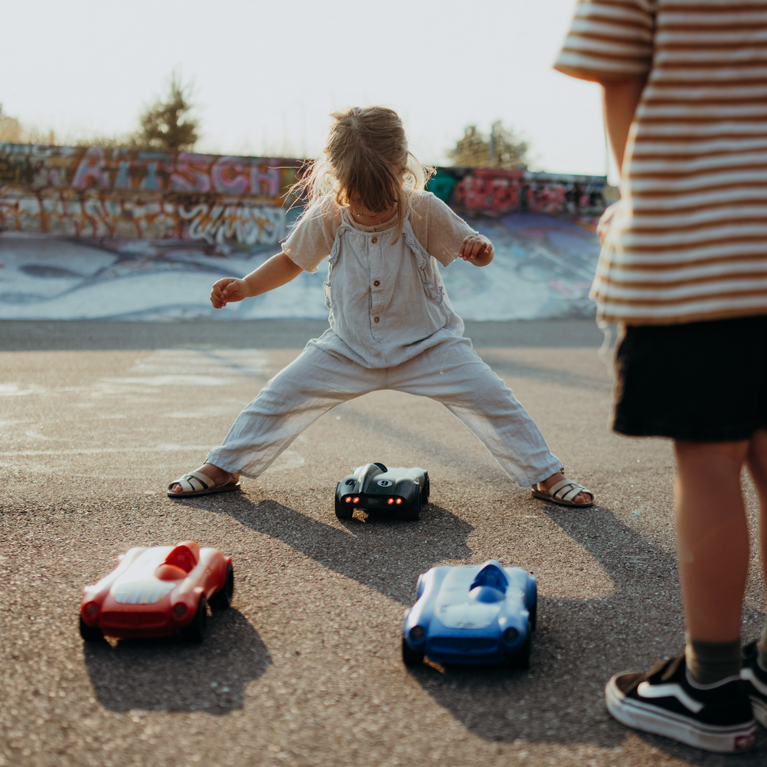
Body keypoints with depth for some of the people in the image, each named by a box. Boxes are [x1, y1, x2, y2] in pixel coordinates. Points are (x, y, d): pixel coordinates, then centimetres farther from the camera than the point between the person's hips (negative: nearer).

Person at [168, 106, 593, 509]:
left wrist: (480, 248, -32)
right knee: (282, 395, -3)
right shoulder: (325, 219, -12)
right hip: (348, 348, 2)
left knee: (490, 398, -12)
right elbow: (290, 260, 4)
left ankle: (546, 475, 7)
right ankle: (221, 468, 16)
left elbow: (468, 243, -7)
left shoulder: (424, 211, -17)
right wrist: (244, 287, -10)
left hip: (428, 343, -1)